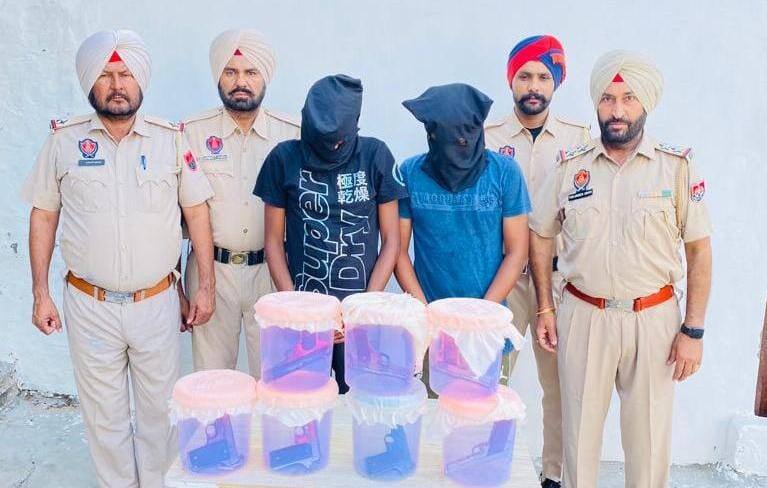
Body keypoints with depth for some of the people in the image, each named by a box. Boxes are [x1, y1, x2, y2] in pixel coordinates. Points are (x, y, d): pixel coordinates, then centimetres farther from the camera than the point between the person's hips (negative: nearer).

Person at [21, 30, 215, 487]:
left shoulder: (171, 138, -2)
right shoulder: (64, 140, -1)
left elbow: (196, 211, 2)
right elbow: (44, 216, 5)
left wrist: (206, 285, -1)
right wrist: (40, 293, 2)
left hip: (157, 303, 0)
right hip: (90, 307, 0)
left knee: (160, 409, 13)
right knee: (104, 414, 13)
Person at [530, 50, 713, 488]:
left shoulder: (677, 167, -2)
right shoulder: (570, 166, 1)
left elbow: (699, 249, -1)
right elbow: (540, 236, 10)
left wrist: (693, 330, -5)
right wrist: (545, 308, 5)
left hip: (653, 318, -1)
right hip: (583, 317, 1)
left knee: (649, 436, 9)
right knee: (579, 431, 11)